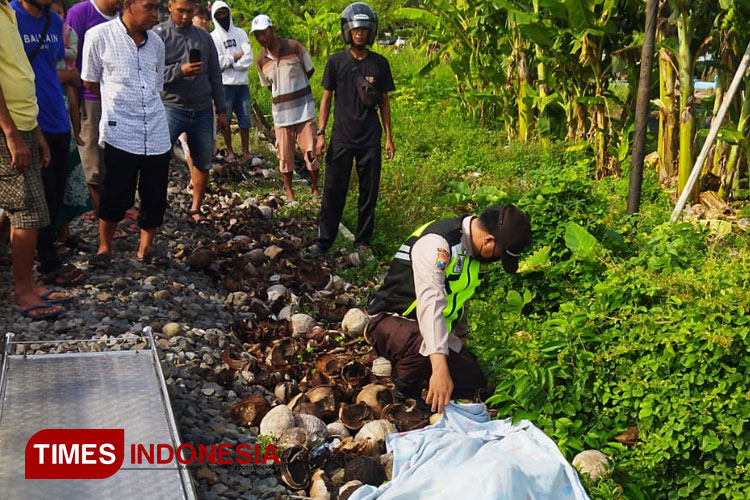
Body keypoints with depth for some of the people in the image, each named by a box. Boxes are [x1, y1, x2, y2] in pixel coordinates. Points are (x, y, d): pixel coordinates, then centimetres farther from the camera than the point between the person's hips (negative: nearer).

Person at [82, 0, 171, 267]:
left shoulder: (156, 42, 7)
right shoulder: (99, 36, -7)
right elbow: (90, 83, 3)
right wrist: (119, 100, 12)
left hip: (156, 131, 4)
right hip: (120, 132, -4)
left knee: (155, 195, 7)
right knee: (116, 195, 0)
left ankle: (146, 246, 24)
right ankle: (105, 247, 20)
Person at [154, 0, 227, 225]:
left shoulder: (204, 37, 11)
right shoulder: (158, 35, -3)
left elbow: (215, 76, 14)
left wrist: (221, 110, 13)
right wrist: (179, 71, -24)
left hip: (202, 111, 5)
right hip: (171, 108, -4)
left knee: (203, 163, 10)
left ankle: (196, 209, 24)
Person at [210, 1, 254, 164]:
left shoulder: (240, 33, 9)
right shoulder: (213, 37, 1)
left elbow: (248, 59, -1)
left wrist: (228, 62, -8)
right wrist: (234, 58, -6)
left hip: (242, 83, 2)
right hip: (225, 84, -2)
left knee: (245, 119, 2)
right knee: (225, 119, 4)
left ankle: (246, 153, 6)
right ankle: (230, 151, 16)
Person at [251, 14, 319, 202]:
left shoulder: (295, 47, -8)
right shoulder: (261, 60, 0)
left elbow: (310, 70, 4)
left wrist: (295, 88, 9)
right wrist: (284, 95, 7)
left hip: (304, 109, -2)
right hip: (281, 112, 2)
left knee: (310, 151, 3)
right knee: (285, 155, 8)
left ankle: (315, 189, 18)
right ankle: (289, 191, 24)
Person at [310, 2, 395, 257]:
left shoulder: (379, 64, 3)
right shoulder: (336, 62, 0)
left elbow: (384, 102, 8)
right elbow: (326, 99, 4)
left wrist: (389, 137, 6)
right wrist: (320, 134, -2)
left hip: (370, 140, 1)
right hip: (341, 138, -1)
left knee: (369, 193, 6)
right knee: (333, 191, 1)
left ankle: (363, 240, 18)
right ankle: (323, 240, 10)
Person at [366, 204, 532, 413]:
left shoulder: (475, 248, -1)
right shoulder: (436, 243, -29)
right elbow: (430, 303, -40)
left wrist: (460, 336, 24)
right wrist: (440, 368, -48)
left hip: (438, 328, 8)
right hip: (391, 318, -8)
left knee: (473, 384, -3)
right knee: (425, 348, -39)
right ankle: (404, 398, -10)